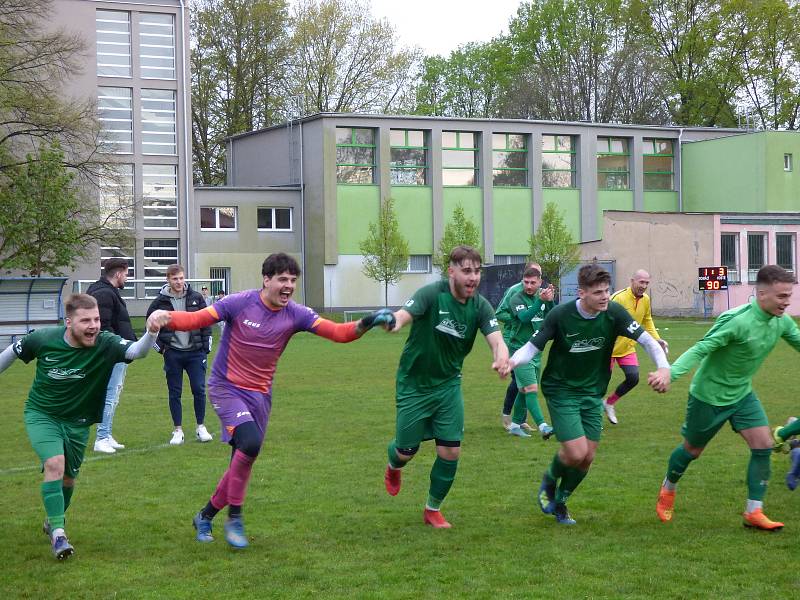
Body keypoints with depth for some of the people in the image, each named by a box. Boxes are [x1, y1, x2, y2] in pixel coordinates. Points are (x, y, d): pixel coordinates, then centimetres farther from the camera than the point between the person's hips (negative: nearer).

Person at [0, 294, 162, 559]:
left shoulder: (105, 344, -25)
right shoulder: (43, 339, -21)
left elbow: (136, 350, -45)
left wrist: (151, 333, -65)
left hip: (77, 422, 2)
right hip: (41, 415, -2)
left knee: (68, 478, 16)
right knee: (55, 463, -25)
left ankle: (53, 522, 45)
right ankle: (58, 534, -17)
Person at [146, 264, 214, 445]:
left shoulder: (196, 298, 1)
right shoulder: (160, 302, -2)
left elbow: (206, 323, 6)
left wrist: (206, 348, 2)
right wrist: (160, 347, 2)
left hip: (195, 352, 0)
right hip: (172, 354, 0)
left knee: (199, 390, -1)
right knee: (174, 393, 4)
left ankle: (201, 428, 12)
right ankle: (177, 431, 12)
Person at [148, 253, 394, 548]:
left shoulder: (295, 314, -4)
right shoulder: (240, 303, -13)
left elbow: (339, 332, -11)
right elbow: (196, 319, -15)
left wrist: (368, 322, -29)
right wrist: (166, 318, -35)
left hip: (260, 395, 5)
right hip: (226, 388, -5)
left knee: (242, 463, 8)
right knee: (250, 442, -27)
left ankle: (205, 516, 30)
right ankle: (234, 518, -11)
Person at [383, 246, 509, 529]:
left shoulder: (480, 306, -10)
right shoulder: (432, 294, -21)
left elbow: (496, 338, -22)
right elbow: (405, 314, -36)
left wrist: (501, 357, -47)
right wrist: (394, 322, -62)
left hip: (448, 384, 3)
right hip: (413, 384, -3)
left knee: (450, 451, -3)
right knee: (407, 450, 7)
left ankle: (433, 509, 20)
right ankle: (394, 467, 46)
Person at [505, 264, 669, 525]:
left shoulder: (613, 313, -13)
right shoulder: (560, 315, -19)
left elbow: (646, 339, -11)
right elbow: (533, 346, -13)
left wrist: (664, 367, -28)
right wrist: (513, 361, -34)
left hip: (593, 392, 4)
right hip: (561, 390, -4)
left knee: (588, 457, 4)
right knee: (576, 453, -15)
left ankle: (559, 502, 31)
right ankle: (549, 482, 20)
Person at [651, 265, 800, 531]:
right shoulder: (737, 320, -31)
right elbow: (700, 349, -34)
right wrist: (670, 372, -47)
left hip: (742, 394, 6)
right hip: (709, 395, -6)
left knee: (763, 446, -8)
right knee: (692, 450, 12)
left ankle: (754, 512, 2)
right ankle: (667, 490, 41)